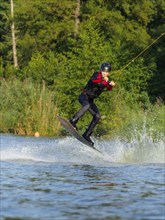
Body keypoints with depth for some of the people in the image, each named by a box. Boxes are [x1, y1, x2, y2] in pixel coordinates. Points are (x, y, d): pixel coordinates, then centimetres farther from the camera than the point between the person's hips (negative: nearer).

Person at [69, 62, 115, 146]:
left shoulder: (106, 80, 8)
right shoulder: (97, 74, -9)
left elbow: (109, 88, -10)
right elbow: (94, 80, -32)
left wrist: (111, 84, -33)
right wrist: (102, 79, -50)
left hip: (90, 100, 7)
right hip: (84, 96, -7)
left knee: (97, 116, -8)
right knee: (87, 106, -37)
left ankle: (86, 135, -5)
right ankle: (73, 121, -36)